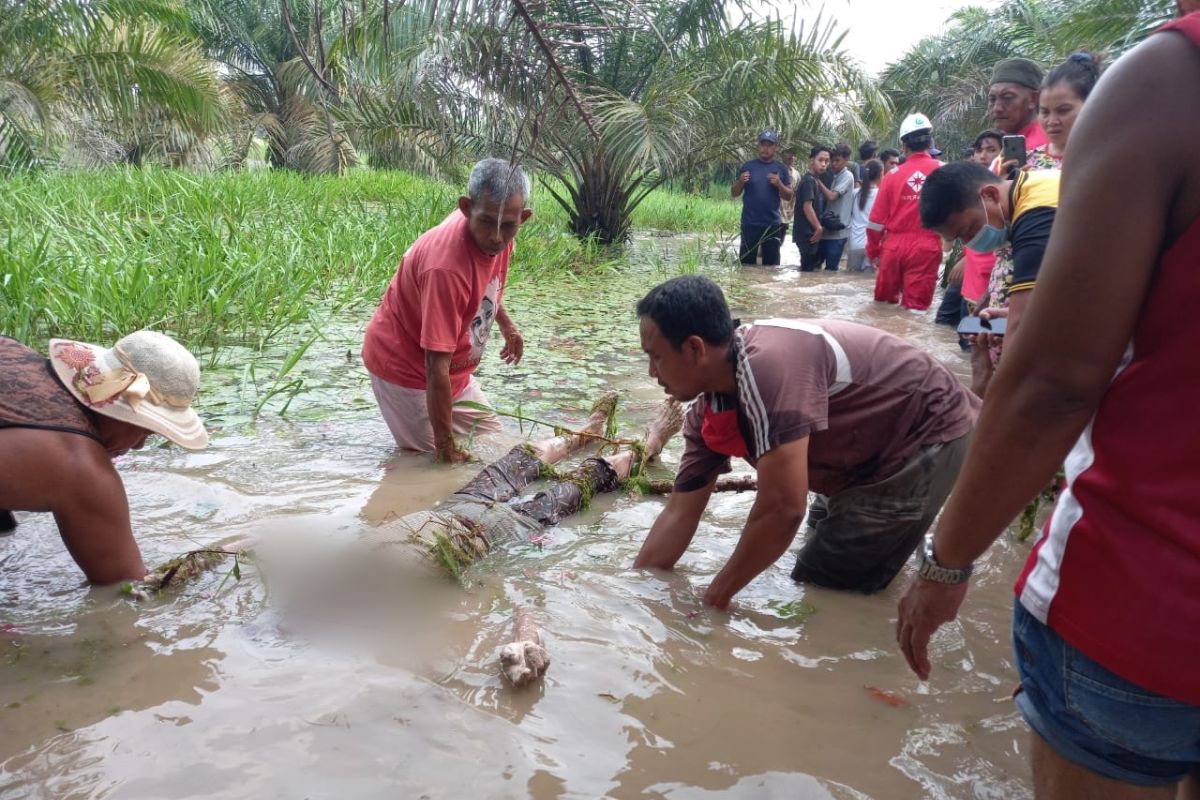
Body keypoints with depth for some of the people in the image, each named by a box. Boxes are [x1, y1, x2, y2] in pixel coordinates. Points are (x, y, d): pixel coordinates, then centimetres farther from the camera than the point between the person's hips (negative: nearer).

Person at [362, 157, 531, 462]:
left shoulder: (492, 233, -12)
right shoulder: (447, 266, -37)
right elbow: (435, 367, -35)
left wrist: (506, 324, 22)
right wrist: (446, 446, -31)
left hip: (455, 365, 8)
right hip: (406, 366, -8)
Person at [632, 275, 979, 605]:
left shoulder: (771, 363, -35)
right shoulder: (706, 412, -6)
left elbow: (782, 508, -35)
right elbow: (679, 514, 1)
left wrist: (714, 598, -23)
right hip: (869, 454, 9)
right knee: (816, 576, 22)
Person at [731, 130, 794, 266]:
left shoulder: (781, 169, 6)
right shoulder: (748, 166, 4)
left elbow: (789, 196, 5)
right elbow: (734, 193, 6)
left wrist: (779, 184, -14)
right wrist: (740, 182, -15)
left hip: (772, 224, 1)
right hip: (749, 224, -1)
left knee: (771, 264, 5)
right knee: (747, 262, 0)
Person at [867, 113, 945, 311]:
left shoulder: (893, 175, 2)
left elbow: (877, 219, 3)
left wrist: (873, 251, 15)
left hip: (893, 246, 2)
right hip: (925, 248, -2)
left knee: (884, 304, 16)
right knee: (916, 307, 1)